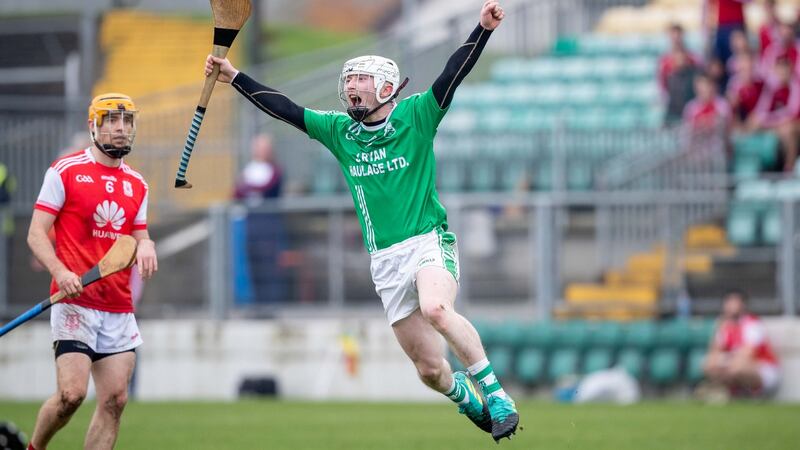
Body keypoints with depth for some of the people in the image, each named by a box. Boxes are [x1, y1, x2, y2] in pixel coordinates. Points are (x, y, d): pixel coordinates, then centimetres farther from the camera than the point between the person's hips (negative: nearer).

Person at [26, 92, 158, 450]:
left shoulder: (137, 185, 16)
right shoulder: (65, 171, -1)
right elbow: (36, 235, -3)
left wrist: (145, 246, -3)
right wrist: (60, 272, -20)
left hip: (119, 309, 6)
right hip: (74, 302, -6)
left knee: (115, 400, -2)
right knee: (71, 393, -16)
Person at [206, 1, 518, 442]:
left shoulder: (416, 116, -1)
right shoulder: (339, 131, 11)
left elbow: (453, 73, -13)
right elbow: (283, 108, 16)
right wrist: (233, 77, 16)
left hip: (429, 242, -4)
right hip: (386, 259, 4)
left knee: (435, 308, -36)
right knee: (429, 367, 2)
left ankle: (495, 393, -27)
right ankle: (465, 398, 33)